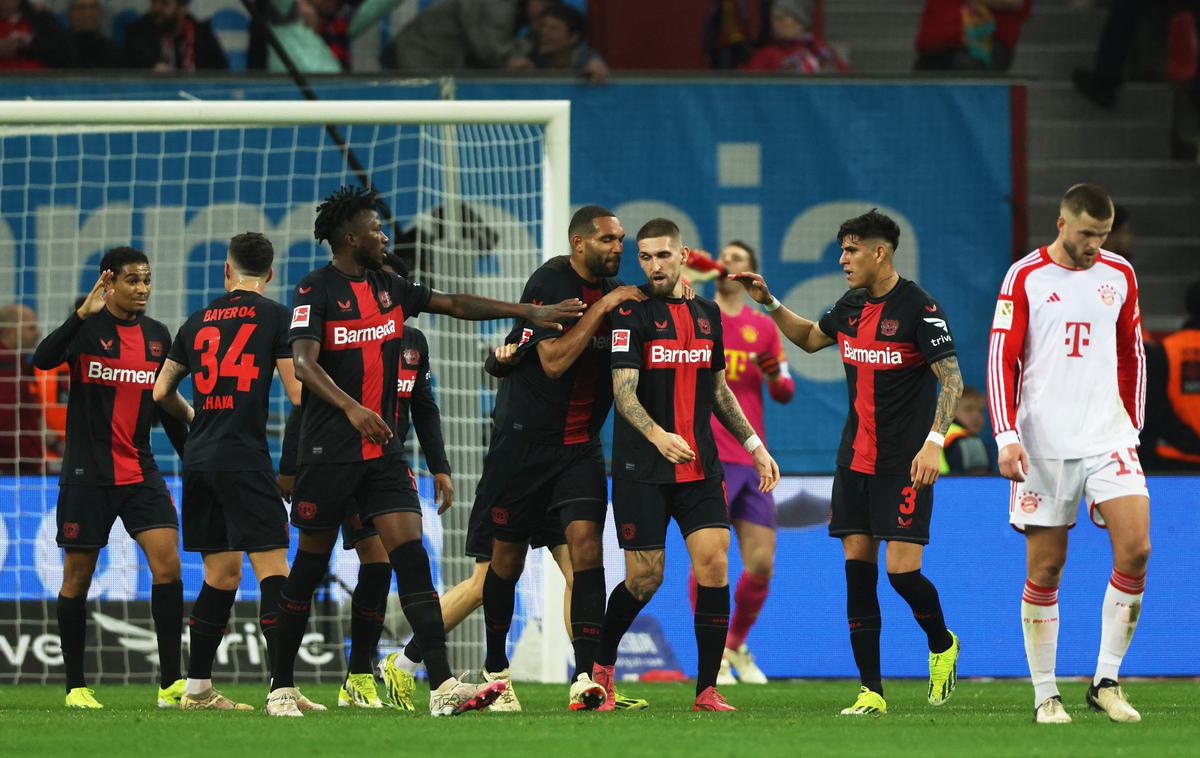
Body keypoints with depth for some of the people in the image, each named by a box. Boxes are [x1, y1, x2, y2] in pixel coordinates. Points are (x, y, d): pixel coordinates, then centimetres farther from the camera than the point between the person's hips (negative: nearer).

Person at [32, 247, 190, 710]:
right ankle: (75, 686, 14)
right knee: (77, 579, 3)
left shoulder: (157, 336, 9)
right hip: (87, 474, -4)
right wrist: (84, 314, -35)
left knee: (167, 562, -11)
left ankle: (170, 684, -9)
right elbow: (43, 359, -25)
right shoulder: (88, 327, -6)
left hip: (140, 472, 4)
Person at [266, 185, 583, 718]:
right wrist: (350, 407, -36)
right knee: (310, 566, 3)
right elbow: (303, 363, -21)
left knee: (411, 559, -8)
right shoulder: (316, 291, -9)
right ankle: (281, 687, 16)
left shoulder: (388, 288, 12)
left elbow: (456, 305, 18)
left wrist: (530, 312, 13)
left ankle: (442, 686, -16)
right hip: (328, 450, -6)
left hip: (382, 450, 6)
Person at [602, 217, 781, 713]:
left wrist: (754, 445, 17)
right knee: (645, 578, -1)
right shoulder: (632, 313, -6)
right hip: (642, 470, -4)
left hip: (700, 468, 4)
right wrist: (658, 436, -33)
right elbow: (623, 391, -16)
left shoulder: (707, 314, 12)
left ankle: (707, 691, -4)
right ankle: (601, 664, 26)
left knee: (714, 565, -9)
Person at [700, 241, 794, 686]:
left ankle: (736, 646, 24)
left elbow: (785, 393, 12)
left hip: (751, 461, 4)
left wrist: (775, 374, -12)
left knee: (761, 563, 1)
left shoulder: (764, 327, 13)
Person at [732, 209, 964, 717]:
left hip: (904, 462, -7)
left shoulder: (918, 307, -12)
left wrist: (934, 442, -23)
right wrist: (770, 303, 17)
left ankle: (942, 646, 20)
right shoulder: (851, 306, 10)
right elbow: (809, 338, 30)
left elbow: (951, 379, -14)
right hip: (855, 459, 7)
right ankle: (871, 691, 3)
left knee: (902, 570, -11)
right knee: (857, 569, 1)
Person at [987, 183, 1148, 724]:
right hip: (1044, 445, -3)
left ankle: (1106, 681, -4)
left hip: (1108, 436, 3)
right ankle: (1045, 695, 9)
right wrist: (1007, 437, -13)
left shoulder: (1119, 275, 10)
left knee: (1135, 548, -14)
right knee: (1045, 568, 0)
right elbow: (1001, 360, -4)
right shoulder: (1025, 277, -2)